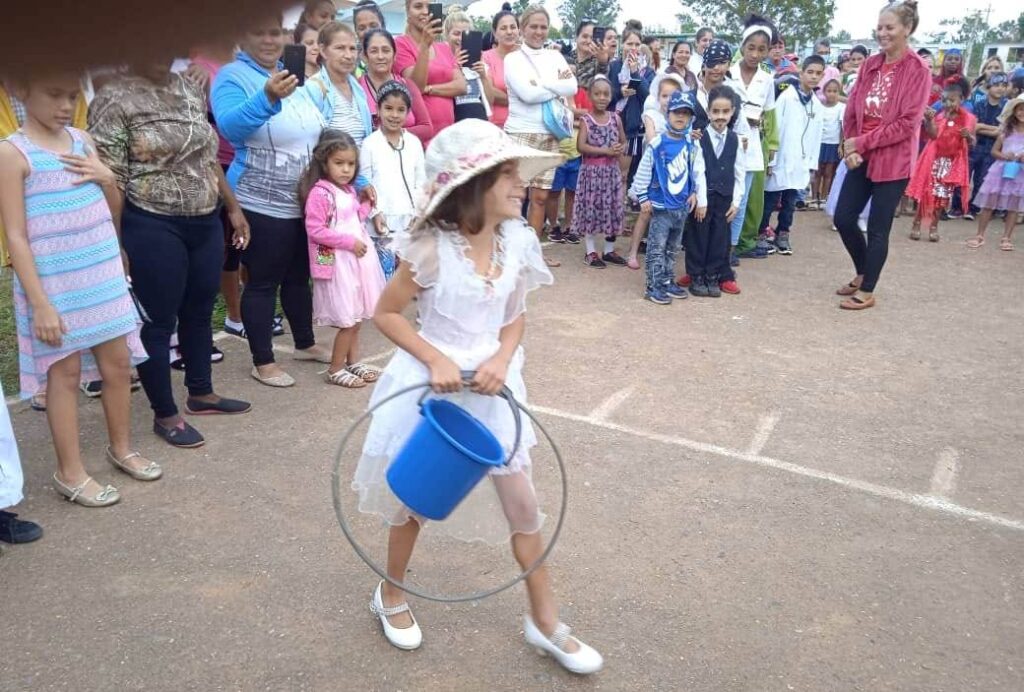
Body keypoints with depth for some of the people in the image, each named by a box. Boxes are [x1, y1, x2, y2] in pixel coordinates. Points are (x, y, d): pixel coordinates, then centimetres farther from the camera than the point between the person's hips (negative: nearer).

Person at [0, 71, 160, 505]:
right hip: (55, 286, -5)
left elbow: (114, 206, 16)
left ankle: (121, 448, 32)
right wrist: (39, 302, -16)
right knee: (65, 373, 4)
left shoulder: (82, 140, 7)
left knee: (118, 363, 12)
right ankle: (70, 473, 18)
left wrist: (107, 177, -6)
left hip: (104, 277, 6)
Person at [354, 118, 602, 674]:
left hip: (490, 386, 4)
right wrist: (436, 360, -21)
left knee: (523, 504, 8)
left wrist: (501, 359, -14)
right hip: (431, 385, -4)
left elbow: (514, 317, 5)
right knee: (416, 498, 15)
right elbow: (386, 313, -10)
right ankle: (391, 594, 43)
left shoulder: (516, 241, -6)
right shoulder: (432, 249, -20)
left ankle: (544, 622, 27)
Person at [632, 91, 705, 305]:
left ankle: (668, 281, 26)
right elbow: (643, 172, -6)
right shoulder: (657, 144, -10)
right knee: (657, 248, -2)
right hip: (661, 205, -5)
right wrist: (643, 197, -5)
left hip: (683, 206, 5)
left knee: (672, 247, 16)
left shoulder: (693, 145, 1)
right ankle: (654, 286, 3)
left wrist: (700, 198, 5)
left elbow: (698, 173, 6)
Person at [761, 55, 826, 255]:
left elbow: (816, 136, 12)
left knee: (790, 202, 11)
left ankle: (783, 234, 22)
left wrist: (812, 164, 9)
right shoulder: (787, 97, -9)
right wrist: (770, 159, -12)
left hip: (799, 163, 5)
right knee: (770, 199, 3)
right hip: (780, 160, -5)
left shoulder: (817, 105, 9)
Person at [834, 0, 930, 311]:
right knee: (843, 218, 7)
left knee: (877, 228, 1)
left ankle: (867, 292, 14)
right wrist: (850, 147, -9)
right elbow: (852, 110, 7)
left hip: (893, 160, -6)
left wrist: (862, 143, -16)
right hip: (861, 157, 6)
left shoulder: (917, 70, -10)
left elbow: (907, 123, -15)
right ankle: (862, 274, 31)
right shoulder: (869, 65, 6)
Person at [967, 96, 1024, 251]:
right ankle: (980, 235, 9)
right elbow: (994, 150, 6)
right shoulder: (1006, 129, 3)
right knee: (988, 203, 1)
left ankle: (1007, 238, 12)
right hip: (1001, 170, 1)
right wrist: (1004, 156, -13)